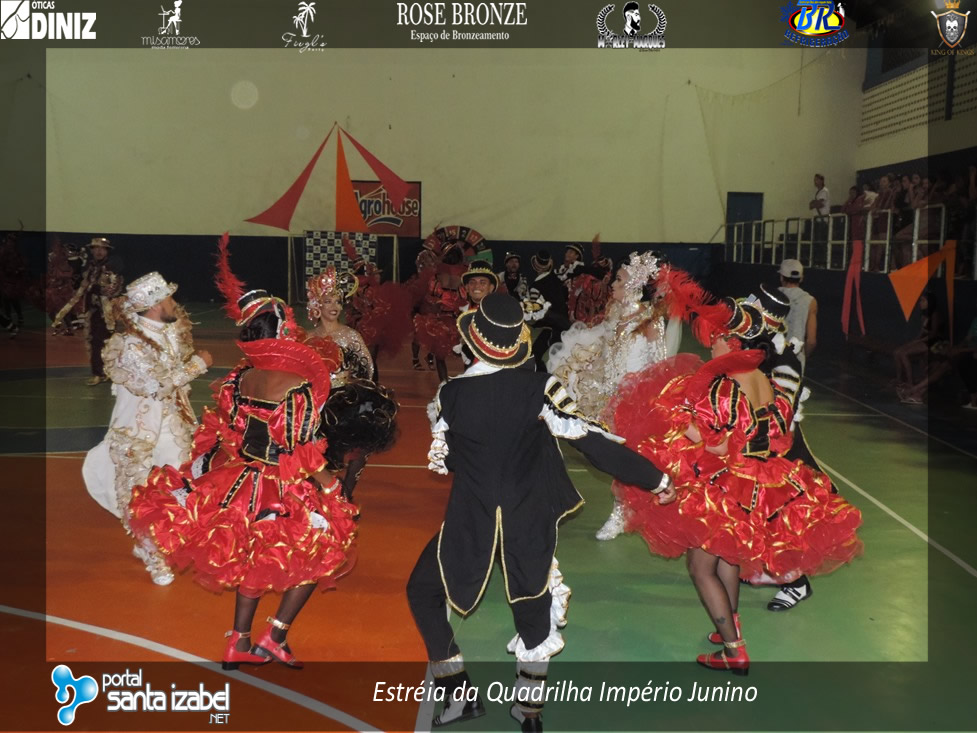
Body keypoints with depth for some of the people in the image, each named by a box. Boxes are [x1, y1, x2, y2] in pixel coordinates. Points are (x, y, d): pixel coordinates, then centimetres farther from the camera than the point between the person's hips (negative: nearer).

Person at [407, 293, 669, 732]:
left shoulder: (449, 395, -10)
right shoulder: (538, 389, -14)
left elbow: (441, 461, 5)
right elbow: (591, 442, -13)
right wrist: (654, 479, -5)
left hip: (470, 523, -1)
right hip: (530, 522, 1)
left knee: (423, 592, 20)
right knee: (533, 611, 18)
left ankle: (457, 691, 15)